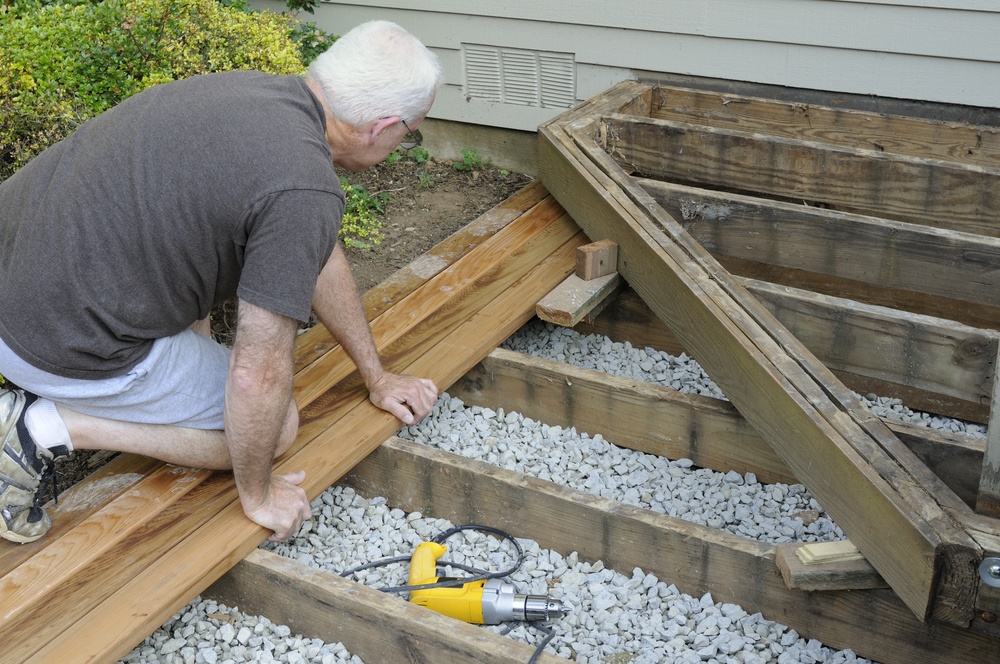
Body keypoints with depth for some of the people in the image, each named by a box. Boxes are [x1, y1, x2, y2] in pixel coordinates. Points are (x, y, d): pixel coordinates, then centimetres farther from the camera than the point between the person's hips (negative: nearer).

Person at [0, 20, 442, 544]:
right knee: (275, 426, 8)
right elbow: (257, 375, -19)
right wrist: (258, 494, 0)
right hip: (62, 341, -8)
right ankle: (53, 427, -1)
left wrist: (377, 378, 26)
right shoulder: (305, 190, -23)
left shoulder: (262, 90, 6)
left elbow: (318, 256, 17)